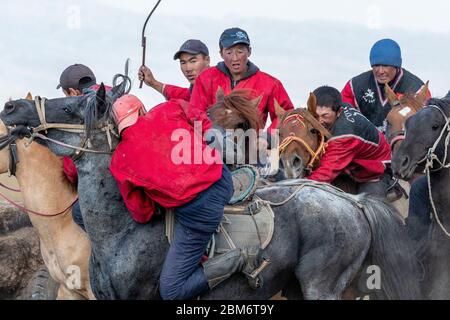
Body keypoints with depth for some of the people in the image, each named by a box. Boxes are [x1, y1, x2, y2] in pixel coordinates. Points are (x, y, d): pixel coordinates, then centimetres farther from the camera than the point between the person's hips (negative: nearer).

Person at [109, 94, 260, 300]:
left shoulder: (119, 162, -1)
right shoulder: (168, 110, 1)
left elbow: (142, 215, 6)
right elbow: (205, 127, 17)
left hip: (198, 212, -5)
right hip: (222, 180, 6)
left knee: (171, 292, 2)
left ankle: (240, 260, -6)